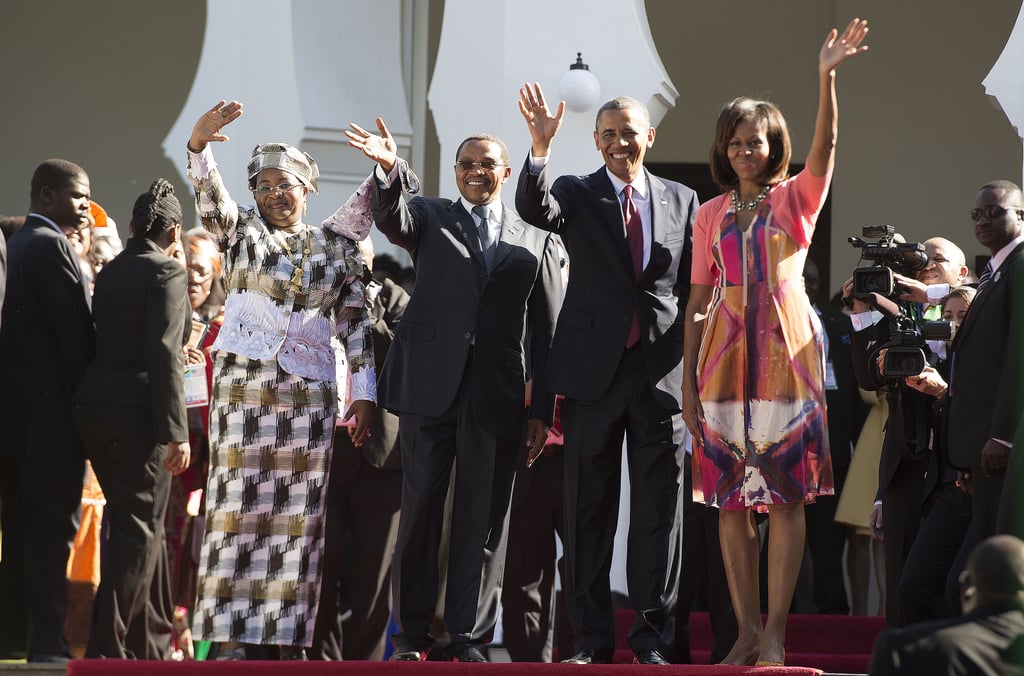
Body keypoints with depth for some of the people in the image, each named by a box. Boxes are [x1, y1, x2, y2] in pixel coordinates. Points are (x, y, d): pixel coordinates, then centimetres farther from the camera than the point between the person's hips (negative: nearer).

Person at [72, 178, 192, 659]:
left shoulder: (109, 273, 14)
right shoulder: (166, 273, -8)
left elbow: (102, 343, 14)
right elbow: (163, 355, -16)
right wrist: (176, 432, -18)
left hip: (94, 404, 7)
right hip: (139, 408, -7)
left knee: (137, 525, 17)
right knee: (139, 529, -2)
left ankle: (153, 642, 24)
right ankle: (108, 648, -7)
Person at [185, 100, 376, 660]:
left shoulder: (335, 245, 12)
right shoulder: (242, 230, 7)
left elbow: (355, 322, 11)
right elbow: (210, 198, -12)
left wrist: (364, 391, 3)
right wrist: (199, 145, -32)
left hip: (309, 393, 2)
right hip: (243, 385, -2)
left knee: (297, 515, -2)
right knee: (237, 505, -7)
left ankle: (289, 636, -1)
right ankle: (230, 637, -8)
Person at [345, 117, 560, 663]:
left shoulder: (535, 241, 13)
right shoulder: (430, 218, 11)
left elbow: (545, 331, 10)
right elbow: (391, 218, -12)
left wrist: (543, 409, 4)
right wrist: (389, 170, -33)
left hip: (497, 394, 1)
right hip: (431, 385, -1)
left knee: (483, 519, 2)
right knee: (420, 509, 1)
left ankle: (469, 636, 7)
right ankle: (412, 633, 9)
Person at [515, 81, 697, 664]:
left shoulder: (682, 200, 11)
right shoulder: (577, 195, 5)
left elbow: (697, 285, 12)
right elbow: (534, 208, -17)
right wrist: (540, 151, -33)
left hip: (661, 370, 1)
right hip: (594, 369, -1)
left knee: (659, 507, 2)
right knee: (588, 508, 3)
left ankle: (654, 636, 8)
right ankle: (593, 638, 9)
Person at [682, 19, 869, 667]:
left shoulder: (796, 198, 5)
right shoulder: (712, 215, 12)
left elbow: (825, 146, -13)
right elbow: (698, 301, 11)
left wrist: (827, 78, -28)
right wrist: (689, 381, 5)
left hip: (786, 352, -3)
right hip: (725, 355, 3)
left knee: (786, 493, -7)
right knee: (730, 498, 1)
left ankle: (776, 633, -6)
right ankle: (748, 632, 7)